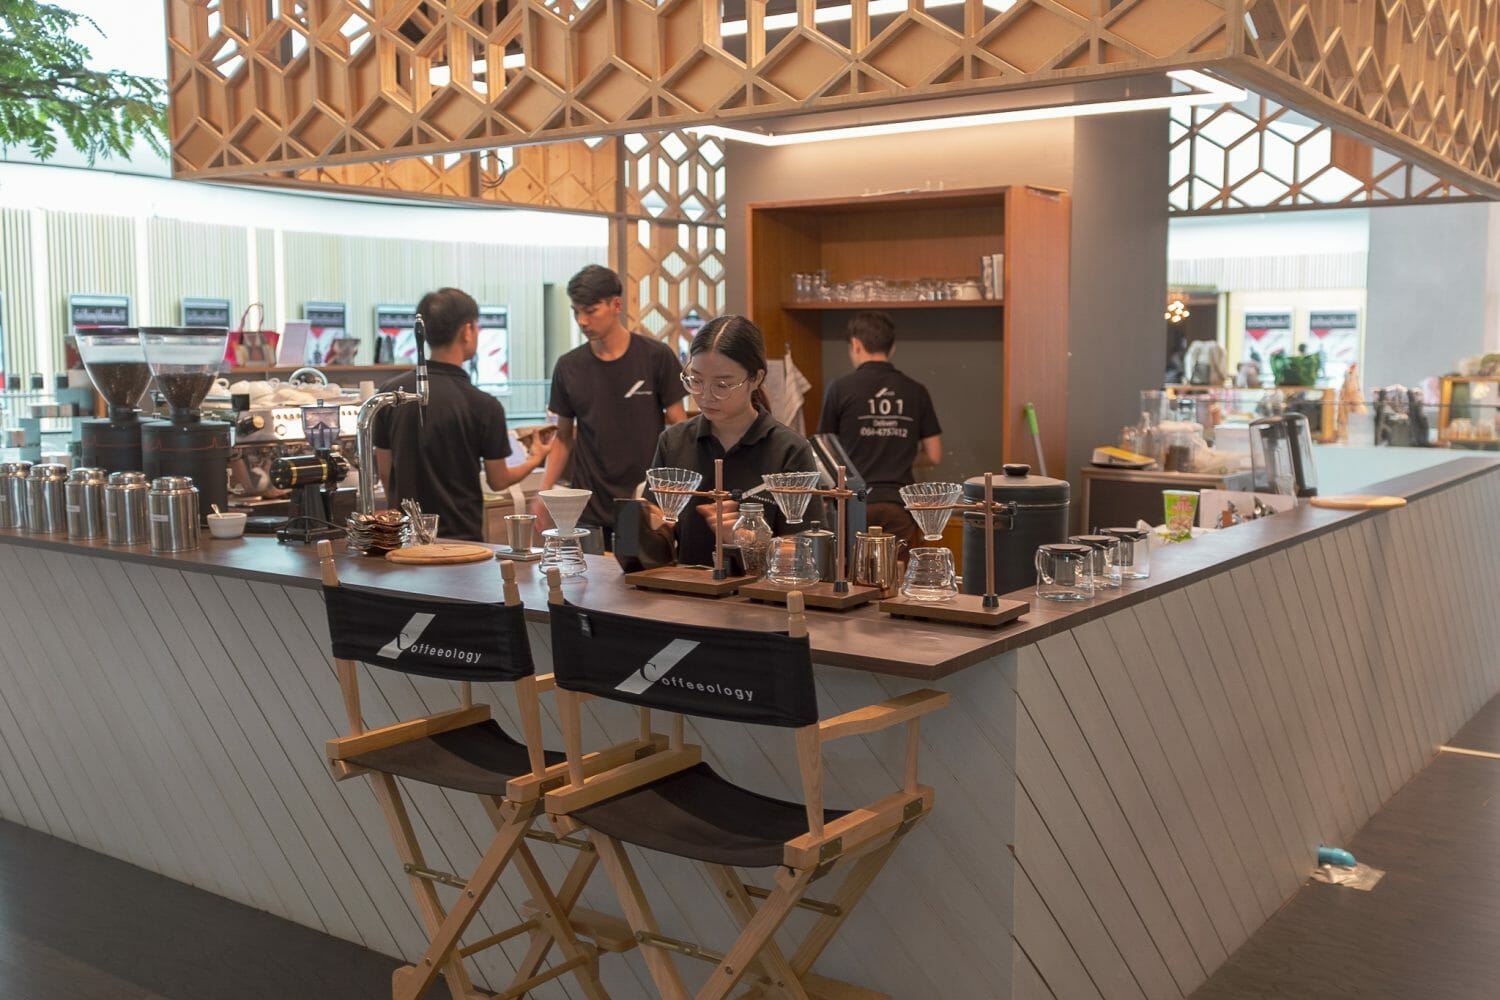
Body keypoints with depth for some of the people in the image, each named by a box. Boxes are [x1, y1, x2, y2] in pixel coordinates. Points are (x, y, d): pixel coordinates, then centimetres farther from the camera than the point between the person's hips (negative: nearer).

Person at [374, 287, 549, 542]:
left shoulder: (391, 393, -2)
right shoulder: (483, 405, -14)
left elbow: (385, 473, 6)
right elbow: (498, 481, -1)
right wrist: (535, 460, 18)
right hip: (460, 536, -4)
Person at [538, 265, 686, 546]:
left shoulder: (656, 357, -3)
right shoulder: (568, 367, 6)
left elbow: (679, 427, 0)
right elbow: (564, 437, 14)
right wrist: (544, 493, 2)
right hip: (588, 509, 2)